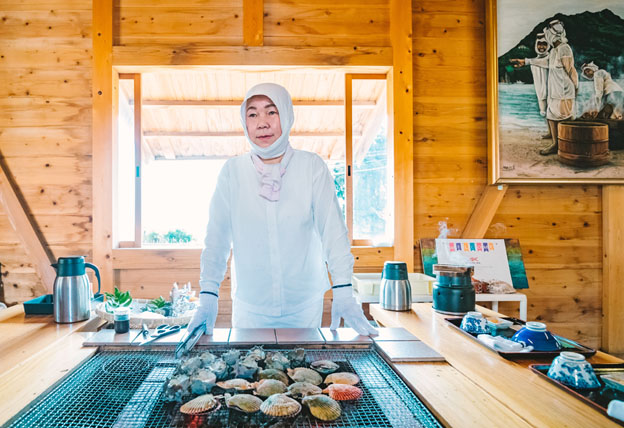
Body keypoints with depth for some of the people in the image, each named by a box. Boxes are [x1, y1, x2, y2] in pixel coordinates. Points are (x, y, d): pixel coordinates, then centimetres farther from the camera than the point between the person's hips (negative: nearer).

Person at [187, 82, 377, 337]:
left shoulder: (312, 167, -6)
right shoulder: (232, 171, -4)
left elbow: (333, 231, -7)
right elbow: (217, 237, -3)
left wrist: (343, 293, -15)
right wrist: (208, 296, -12)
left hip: (305, 305, 0)